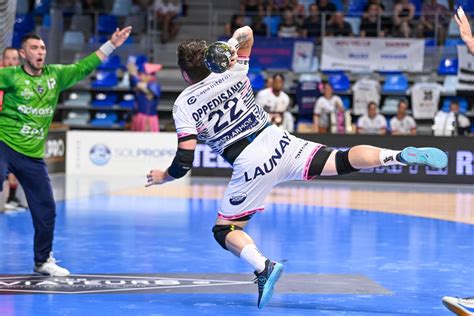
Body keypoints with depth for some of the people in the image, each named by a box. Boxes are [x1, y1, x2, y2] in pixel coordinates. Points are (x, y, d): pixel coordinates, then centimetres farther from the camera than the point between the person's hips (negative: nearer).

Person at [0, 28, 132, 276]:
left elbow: (83, 67, 13)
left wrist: (111, 45, 9)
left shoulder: (55, 75, 9)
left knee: (46, 210, 7)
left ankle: (43, 261, 25)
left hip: (33, 156, 5)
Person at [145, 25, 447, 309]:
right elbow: (247, 31, 29)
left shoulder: (183, 105, 1)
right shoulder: (231, 70, 12)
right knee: (342, 162, -3)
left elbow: (185, 160, -5)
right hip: (277, 140, 4)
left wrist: (164, 177, 14)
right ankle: (399, 156, -31)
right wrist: (232, 43, 7)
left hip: (249, 164, -4)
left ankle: (263, 267, -20)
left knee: (225, 230, 9)